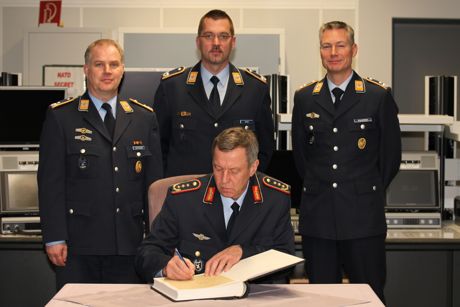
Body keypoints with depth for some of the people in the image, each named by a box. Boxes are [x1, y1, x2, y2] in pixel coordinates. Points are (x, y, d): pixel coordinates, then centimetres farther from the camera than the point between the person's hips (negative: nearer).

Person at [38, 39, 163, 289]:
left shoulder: (144, 118, 10)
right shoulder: (61, 117, 2)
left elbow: (154, 181, 11)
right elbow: (50, 181, -2)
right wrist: (55, 238, -9)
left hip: (129, 244, 3)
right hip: (78, 245, -2)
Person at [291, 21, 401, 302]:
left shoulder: (379, 96, -1)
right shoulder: (304, 98, 8)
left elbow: (391, 154, 4)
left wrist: (369, 191, 9)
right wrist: (317, 187, 13)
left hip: (364, 215, -2)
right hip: (318, 215, 3)